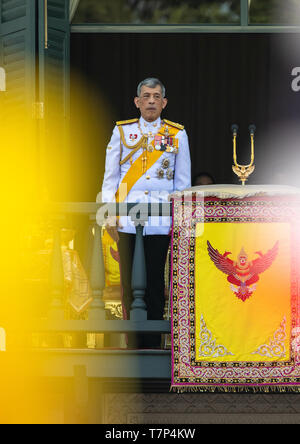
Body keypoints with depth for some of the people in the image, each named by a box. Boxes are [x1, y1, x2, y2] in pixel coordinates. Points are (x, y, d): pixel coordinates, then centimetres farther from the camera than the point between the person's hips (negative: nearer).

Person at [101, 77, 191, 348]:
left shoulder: (177, 135, 9)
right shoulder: (122, 131, 9)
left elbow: (183, 183, 10)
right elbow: (110, 177, 9)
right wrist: (110, 215, 1)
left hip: (160, 221, -1)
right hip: (127, 218, 1)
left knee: (155, 282, -1)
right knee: (129, 282, 1)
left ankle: (153, 344, 5)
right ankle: (133, 344, 6)